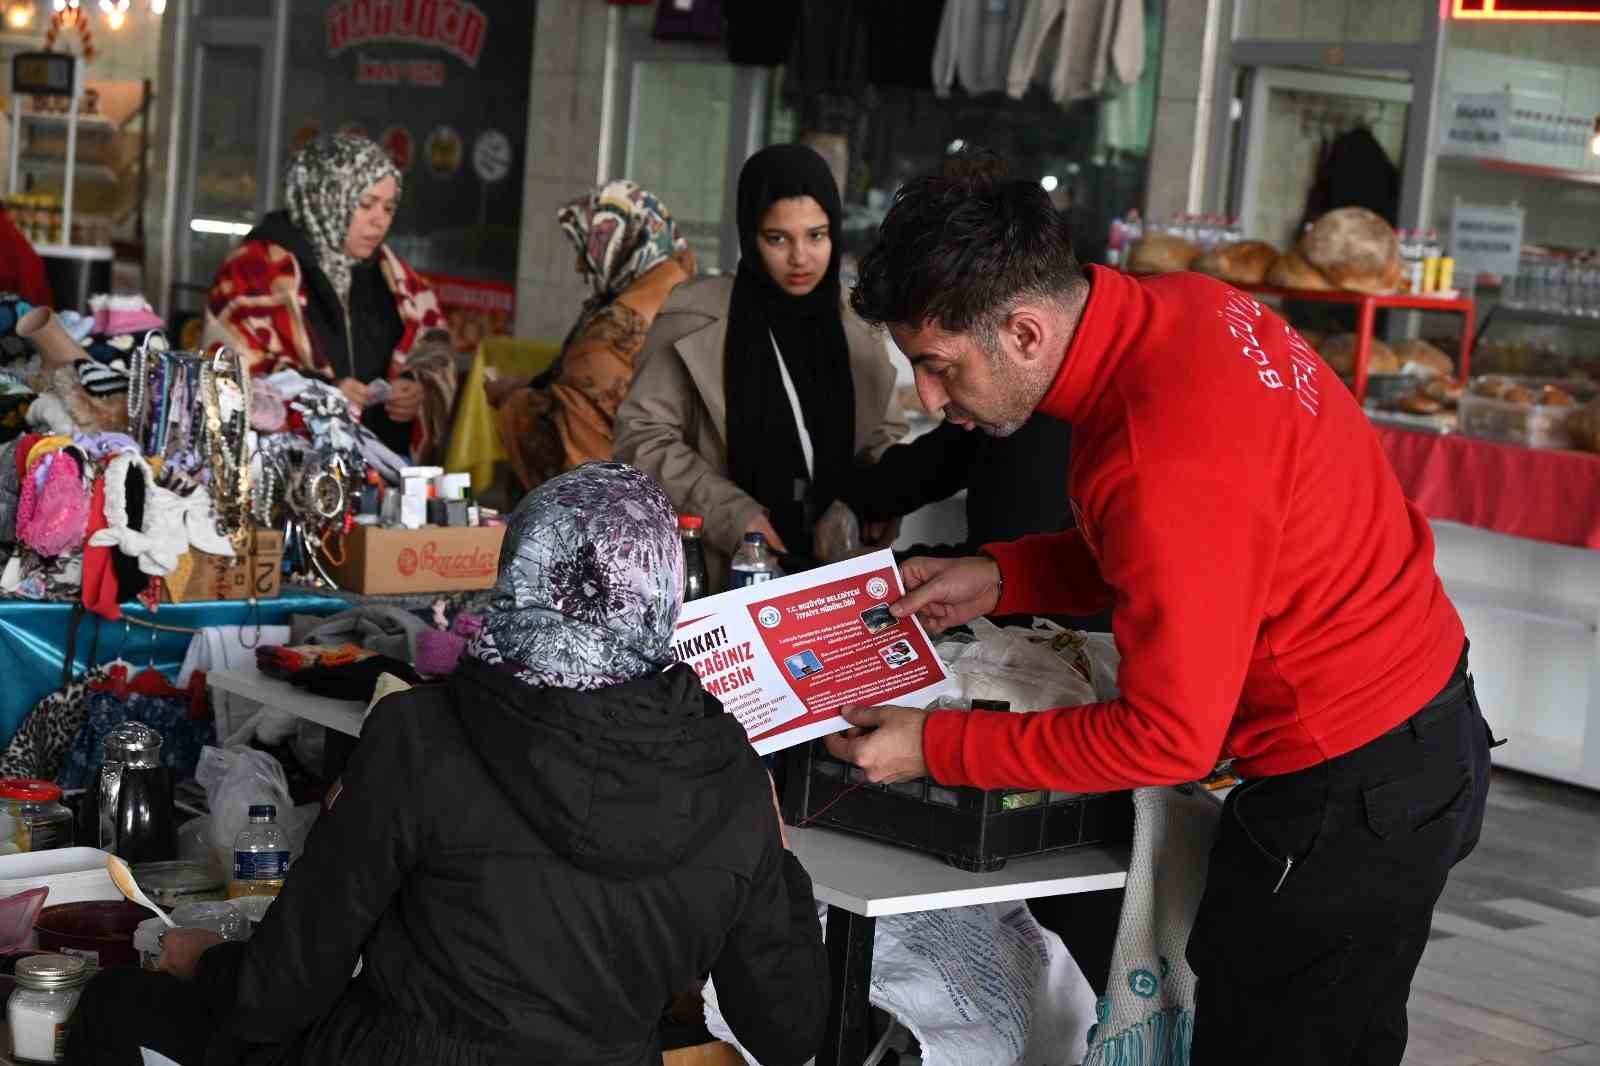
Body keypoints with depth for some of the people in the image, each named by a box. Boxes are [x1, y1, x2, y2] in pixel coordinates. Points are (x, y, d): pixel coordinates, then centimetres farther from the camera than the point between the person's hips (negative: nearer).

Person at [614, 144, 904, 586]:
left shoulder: (856, 326, 5)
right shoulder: (697, 320, -7)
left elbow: (885, 434, 14)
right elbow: (644, 436, -6)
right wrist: (730, 512, -16)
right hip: (721, 575, -4)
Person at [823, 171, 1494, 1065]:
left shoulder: (1167, 461, -32)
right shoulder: (1179, 308, -4)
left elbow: (1167, 739, -23)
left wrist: (935, 748, -17)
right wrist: (1000, 579, 3)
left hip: (1348, 794, -9)